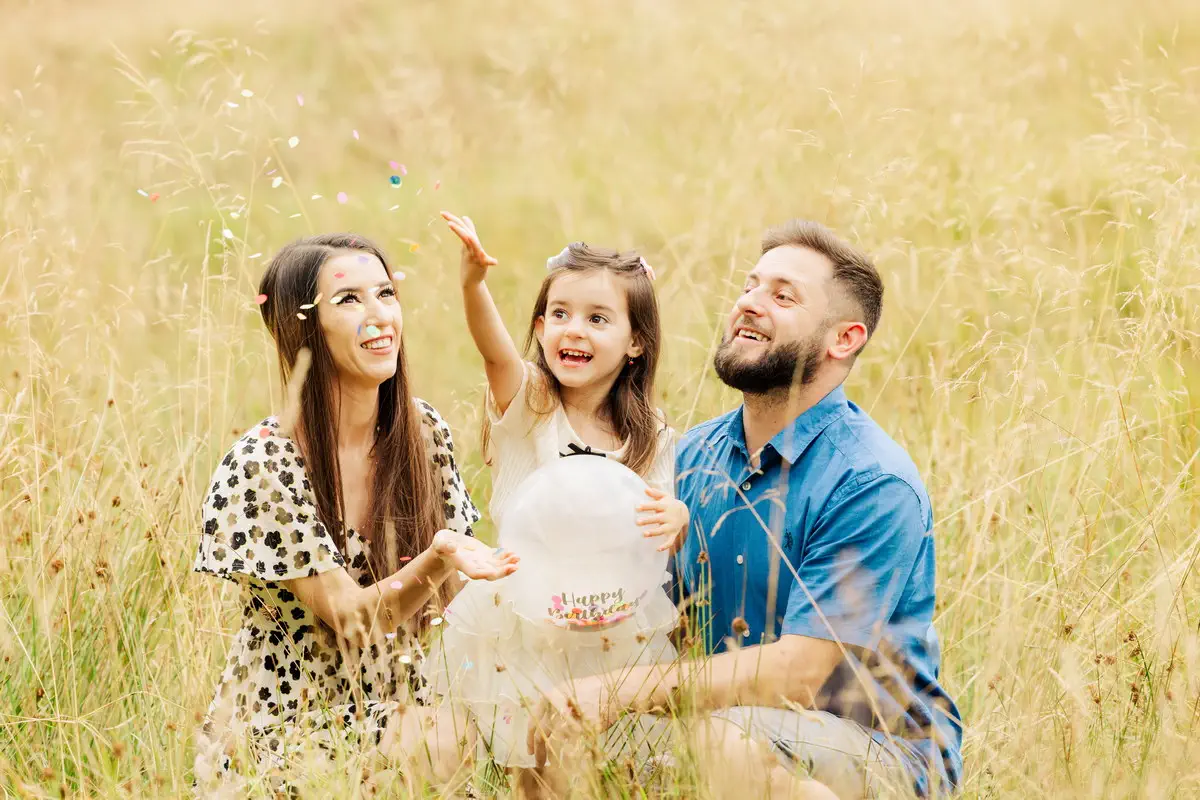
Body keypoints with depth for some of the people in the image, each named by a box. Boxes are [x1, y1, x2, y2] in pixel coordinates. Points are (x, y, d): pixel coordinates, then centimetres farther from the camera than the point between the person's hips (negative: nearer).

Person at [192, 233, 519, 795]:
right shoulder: (263, 465, -16)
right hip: (288, 723, -4)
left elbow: (433, 600, 8)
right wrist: (437, 560, -34)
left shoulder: (425, 434, -1)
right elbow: (347, 616, -18)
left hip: (392, 711, 4)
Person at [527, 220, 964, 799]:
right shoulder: (695, 456, 7)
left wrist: (618, 693, -26)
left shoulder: (873, 484, -16)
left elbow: (796, 671, -22)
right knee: (554, 749, -17)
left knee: (720, 742, -34)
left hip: (886, 753, -5)